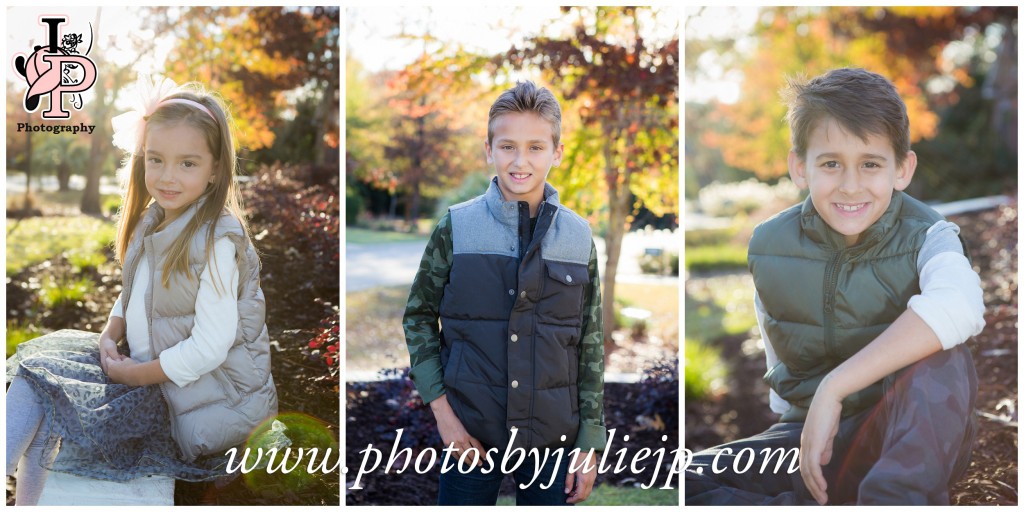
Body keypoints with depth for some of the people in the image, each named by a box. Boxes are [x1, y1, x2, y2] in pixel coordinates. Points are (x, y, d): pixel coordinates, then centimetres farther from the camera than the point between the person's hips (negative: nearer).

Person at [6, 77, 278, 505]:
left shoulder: (217, 242, -22)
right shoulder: (152, 220, 4)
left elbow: (208, 348, -24)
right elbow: (132, 293, 18)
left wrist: (135, 374, -16)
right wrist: (110, 336, -2)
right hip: (141, 364, 9)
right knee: (38, 365, 0)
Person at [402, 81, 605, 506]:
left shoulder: (579, 237, 0)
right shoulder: (456, 227, -4)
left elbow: (591, 348, 4)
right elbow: (418, 316, 3)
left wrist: (589, 443, 2)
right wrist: (440, 407, -6)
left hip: (553, 439, 1)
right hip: (470, 435, -1)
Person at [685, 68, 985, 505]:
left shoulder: (925, 237, -14)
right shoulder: (768, 247, -3)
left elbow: (959, 307, -39)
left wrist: (834, 388, -40)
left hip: (911, 439, -3)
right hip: (808, 438, 4)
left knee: (941, 361, -35)